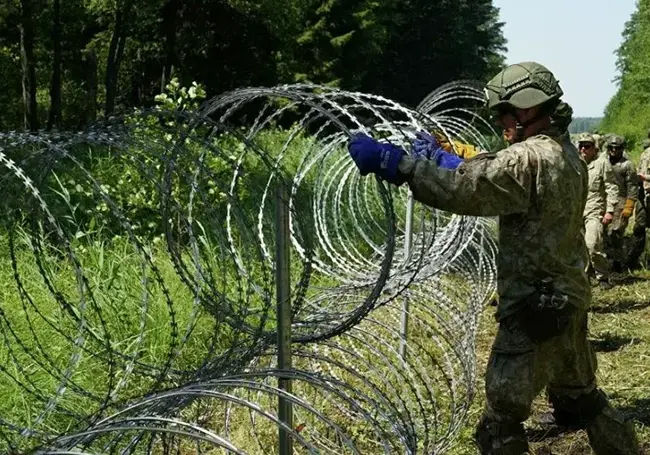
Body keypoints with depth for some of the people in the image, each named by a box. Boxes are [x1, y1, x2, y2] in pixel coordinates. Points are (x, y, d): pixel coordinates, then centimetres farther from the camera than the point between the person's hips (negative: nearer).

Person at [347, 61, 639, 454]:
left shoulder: (529, 159, -20)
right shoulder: (569, 157, 10)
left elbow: (463, 189, -28)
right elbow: (487, 178, 16)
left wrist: (391, 161, -26)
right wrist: (439, 157, 11)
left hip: (536, 307, -9)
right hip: (570, 298, 9)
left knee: (502, 418, 1)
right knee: (582, 396, 25)